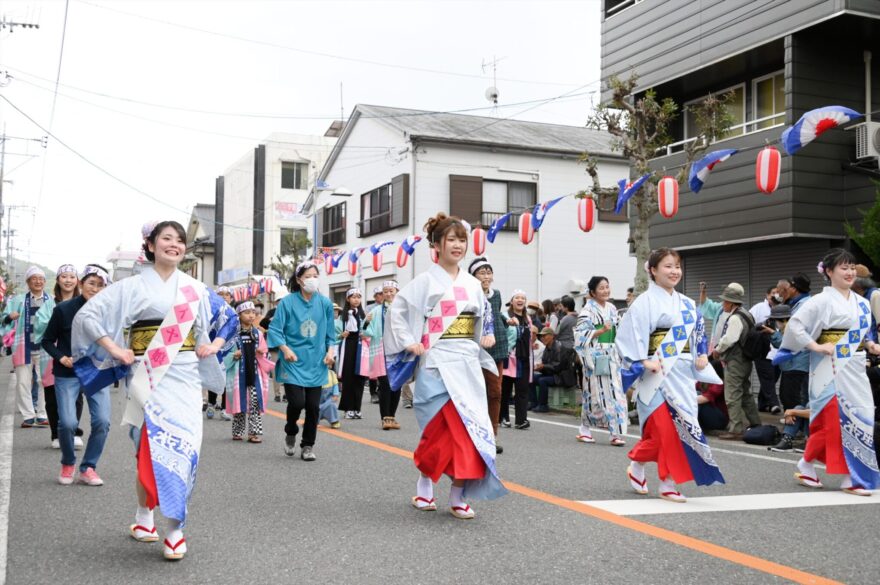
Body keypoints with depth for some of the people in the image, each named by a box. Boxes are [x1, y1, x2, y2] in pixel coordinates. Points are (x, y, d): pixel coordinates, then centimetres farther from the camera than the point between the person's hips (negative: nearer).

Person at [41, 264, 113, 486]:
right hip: (67, 375, -1)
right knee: (67, 422, -10)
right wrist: (61, 357, -12)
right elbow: (47, 341, 3)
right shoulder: (63, 309, -6)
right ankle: (68, 464, 18)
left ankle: (88, 468, 9)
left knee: (102, 421, -9)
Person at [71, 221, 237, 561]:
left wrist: (215, 345, 10)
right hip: (149, 376, -3)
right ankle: (144, 515, 13)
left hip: (185, 376, 3)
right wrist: (115, 350, -8)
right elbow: (87, 315, -3)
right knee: (151, 448, -5)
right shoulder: (133, 287, 1)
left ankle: (175, 529, 2)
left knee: (182, 446, -5)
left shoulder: (195, 289, 12)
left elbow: (229, 317, 25)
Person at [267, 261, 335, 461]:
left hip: (316, 363, 3)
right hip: (293, 362, -3)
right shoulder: (288, 302, -4)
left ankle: (308, 446, 19)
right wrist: (285, 349, -15)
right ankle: (290, 433, 19)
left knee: (313, 406, 2)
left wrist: (330, 350, -3)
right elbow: (274, 329, -3)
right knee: (297, 402, -13)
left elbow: (330, 333, 12)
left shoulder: (325, 303, 4)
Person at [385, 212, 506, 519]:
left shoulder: (473, 284, 13)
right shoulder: (426, 280, -2)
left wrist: (488, 336, 9)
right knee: (455, 426, -9)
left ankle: (458, 495, 5)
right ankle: (425, 483, 12)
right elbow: (397, 310, -3)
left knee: (467, 427, -1)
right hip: (438, 364, -5)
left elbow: (483, 319, 28)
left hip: (469, 364, 5)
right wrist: (409, 343, -10)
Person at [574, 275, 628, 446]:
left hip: (611, 355, 6)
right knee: (595, 392, -2)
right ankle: (584, 429, 13)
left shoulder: (612, 308, 14)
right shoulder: (588, 310, -5)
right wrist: (601, 331, -20)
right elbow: (581, 334, -12)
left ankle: (616, 433, 2)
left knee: (615, 392, 1)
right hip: (595, 355, -6)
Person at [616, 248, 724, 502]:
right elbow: (630, 334, -13)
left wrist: (702, 356, 7)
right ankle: (668, 482, 2)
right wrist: (644, 361, -21)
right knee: (667, 427, -10)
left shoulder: (687, 304, 15)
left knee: (665, 428, 6)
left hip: (684, 374, 7)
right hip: (659, 374, -7)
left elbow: (698, 335, 24)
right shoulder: (645, 301, -7)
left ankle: (637, 466, 21)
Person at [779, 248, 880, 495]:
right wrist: (815, 346, -17)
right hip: (831, 370, -7)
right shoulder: (822, 301, -8)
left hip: (855, 370, 7)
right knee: (836, 421, -8)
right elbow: (795, 324, -13)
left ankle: (851, 477, 13)